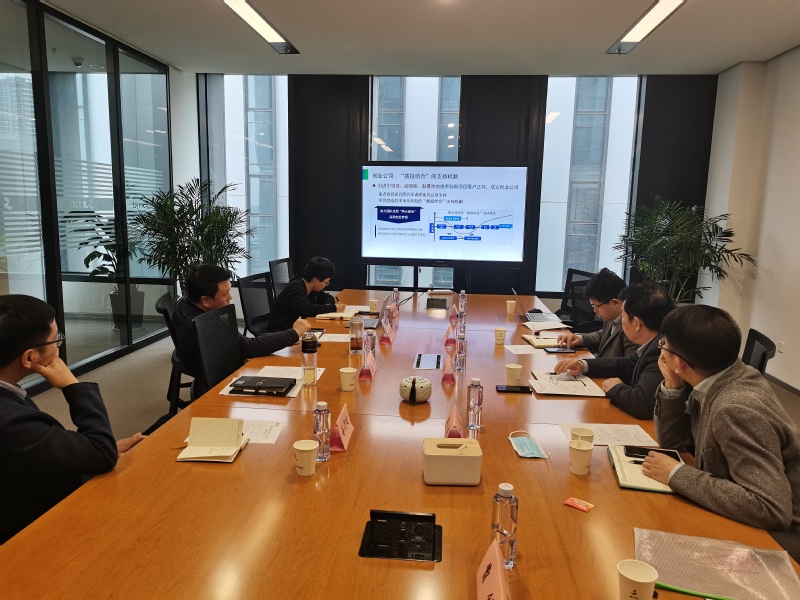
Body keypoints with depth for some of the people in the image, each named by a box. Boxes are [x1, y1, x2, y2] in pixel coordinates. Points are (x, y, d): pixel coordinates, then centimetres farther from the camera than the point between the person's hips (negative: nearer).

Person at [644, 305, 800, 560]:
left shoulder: (737, 409, -29)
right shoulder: (716, 382, -4)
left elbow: (772, 509, -34)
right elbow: (673, 441, 6)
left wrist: (677, 474, -27)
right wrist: (672, 387, -10)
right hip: (739, 523, 7)